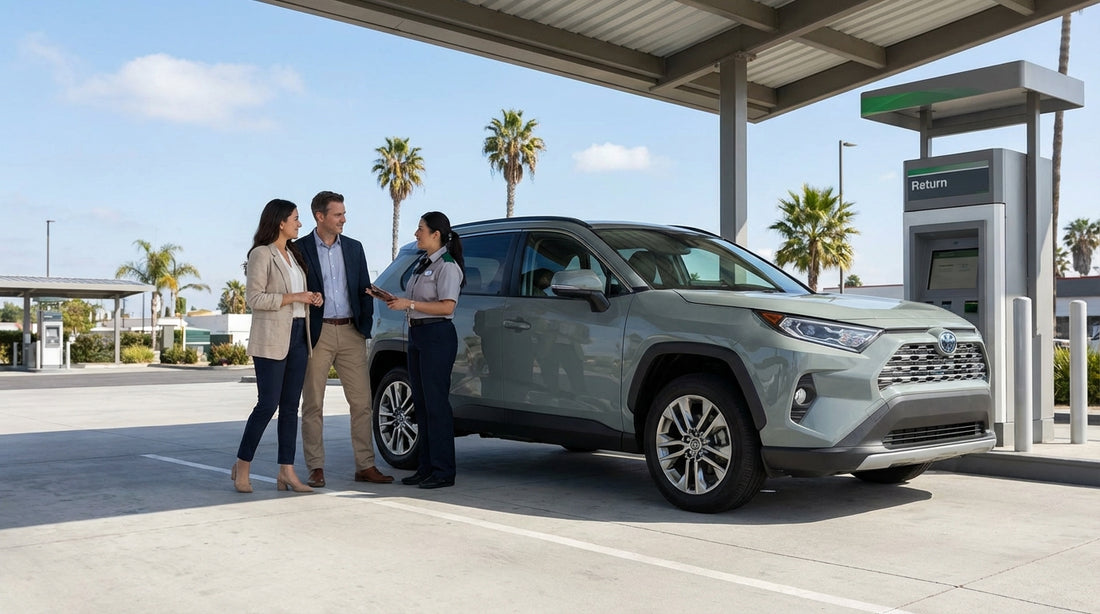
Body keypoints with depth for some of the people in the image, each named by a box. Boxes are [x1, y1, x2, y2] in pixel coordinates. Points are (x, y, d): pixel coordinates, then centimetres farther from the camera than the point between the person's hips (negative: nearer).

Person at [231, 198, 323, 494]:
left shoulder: (293, 254, 17)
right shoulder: (262, 254, -8)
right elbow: (254, 298, -15)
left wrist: (310, 299, 6)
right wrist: (293, 298, -16)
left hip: (297, 336, 8)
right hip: (272, 339, -8)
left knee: (290, 406, 5)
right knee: (268, 405, -7)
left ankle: (286, 472, 8)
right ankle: (242, 466, 9)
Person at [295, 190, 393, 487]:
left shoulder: (354, 247, 11)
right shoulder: (300, 249, -1)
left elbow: (364, 290, 14)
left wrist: (365, 325, 2)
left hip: (351, 334, 4)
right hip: (317, 334, -3)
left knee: (362, 402, 3)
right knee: (313, 405, 2)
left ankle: (365, 466, 10)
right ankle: (316, 470, 9)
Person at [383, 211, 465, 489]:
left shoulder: (447, 266, -9)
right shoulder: (423, 264, 19)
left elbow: (446, 307, -18)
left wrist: (409, 304, -17)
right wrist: (397, 301, 8)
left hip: (437, 336, -10)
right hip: (417, 334, 10)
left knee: (436, 403, -8)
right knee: (421, 403, 10)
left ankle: (443, 471, -3)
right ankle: (426, 467, 15)